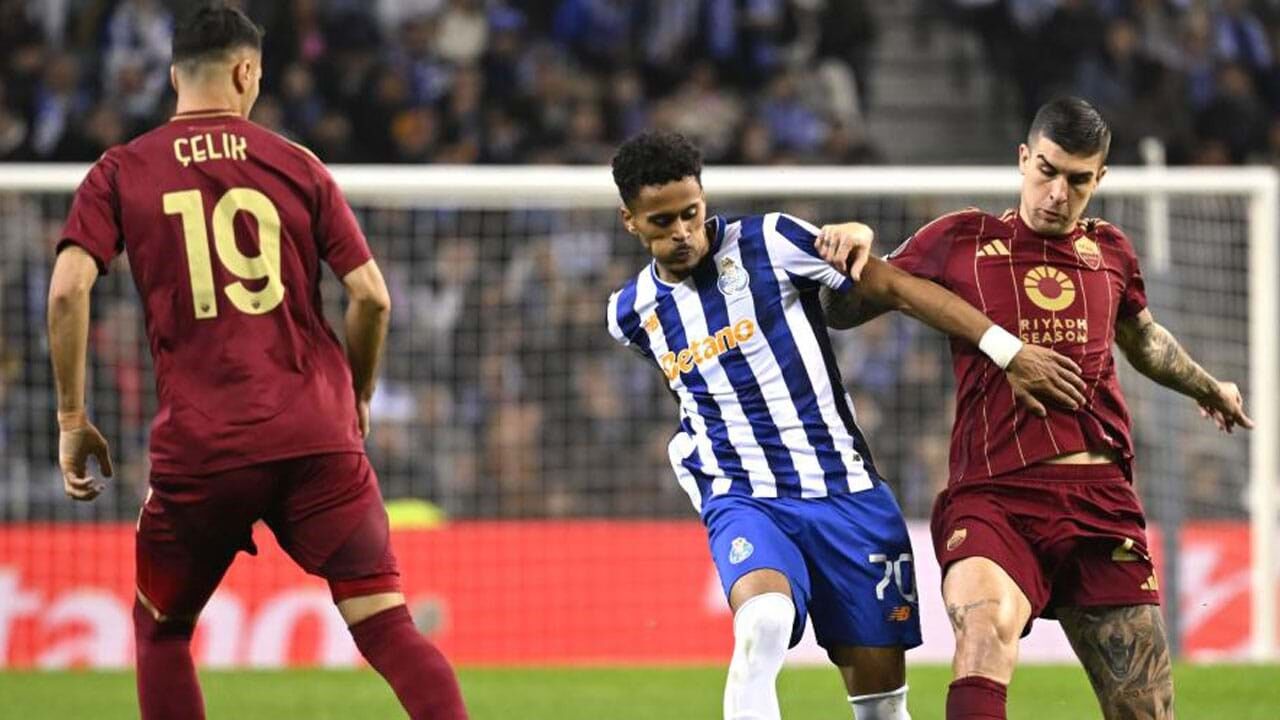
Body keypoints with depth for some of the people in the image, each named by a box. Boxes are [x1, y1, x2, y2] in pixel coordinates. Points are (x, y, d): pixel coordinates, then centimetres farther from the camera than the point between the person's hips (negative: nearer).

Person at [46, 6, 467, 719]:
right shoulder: (297, 166, 8)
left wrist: (72, 420, 2)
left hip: (197, 448, 0)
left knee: (161, 631, 20)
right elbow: (371, 296, 2)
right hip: (318, 439, 0)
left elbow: (68, 289, -6)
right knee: (387, 626, -6)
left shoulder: (121, 173, 7)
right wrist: (358, 396, 19)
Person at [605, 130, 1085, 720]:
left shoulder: (769, 242, -6)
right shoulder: (632, 313, 5)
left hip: (845, 491, 0)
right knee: (763, 622, -32)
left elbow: (897, 289, -7)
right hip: (743, 502, 0)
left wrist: (1010, 351, -10)